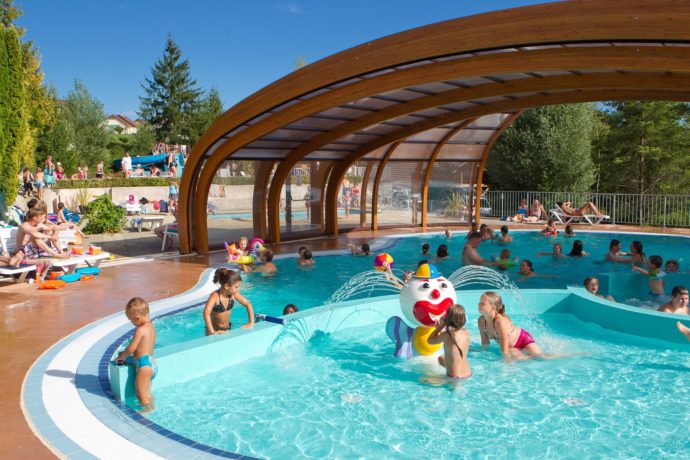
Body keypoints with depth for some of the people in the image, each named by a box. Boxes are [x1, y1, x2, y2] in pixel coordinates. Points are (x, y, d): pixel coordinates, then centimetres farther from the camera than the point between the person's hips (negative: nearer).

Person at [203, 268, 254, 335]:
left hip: (227, 329, 4)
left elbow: (248, 304, 2)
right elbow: (206, 313, -40)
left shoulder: (234, 294, -9)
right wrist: (212, 332, -44)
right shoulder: (215, 296, -25)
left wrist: (251, 323, -3)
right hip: (215, 330, -4)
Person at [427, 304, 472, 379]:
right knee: (441, 358, 29)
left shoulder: (446, 335, -21)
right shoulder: (466, 333, -4)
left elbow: (430, 340, -3)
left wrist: (439, 327, 2)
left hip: (455, 377, -7)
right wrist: (442, 329, 12)